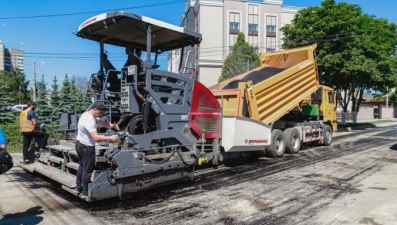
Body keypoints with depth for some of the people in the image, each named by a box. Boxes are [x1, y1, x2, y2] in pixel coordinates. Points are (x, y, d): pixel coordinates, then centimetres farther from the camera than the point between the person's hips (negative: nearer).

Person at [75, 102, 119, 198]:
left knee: (82, 166, 24)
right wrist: (110, 138, -29)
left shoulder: (88, 115, 4)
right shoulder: (89, 120, -29)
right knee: (88, 169, 1)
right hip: (86, 147, -11)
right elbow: (96, 137, -35)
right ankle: (86, 192, 12)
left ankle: (79, 187, 38)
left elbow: (101, 122, 6)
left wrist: (112, 125, -11)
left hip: (81, 144, 11)